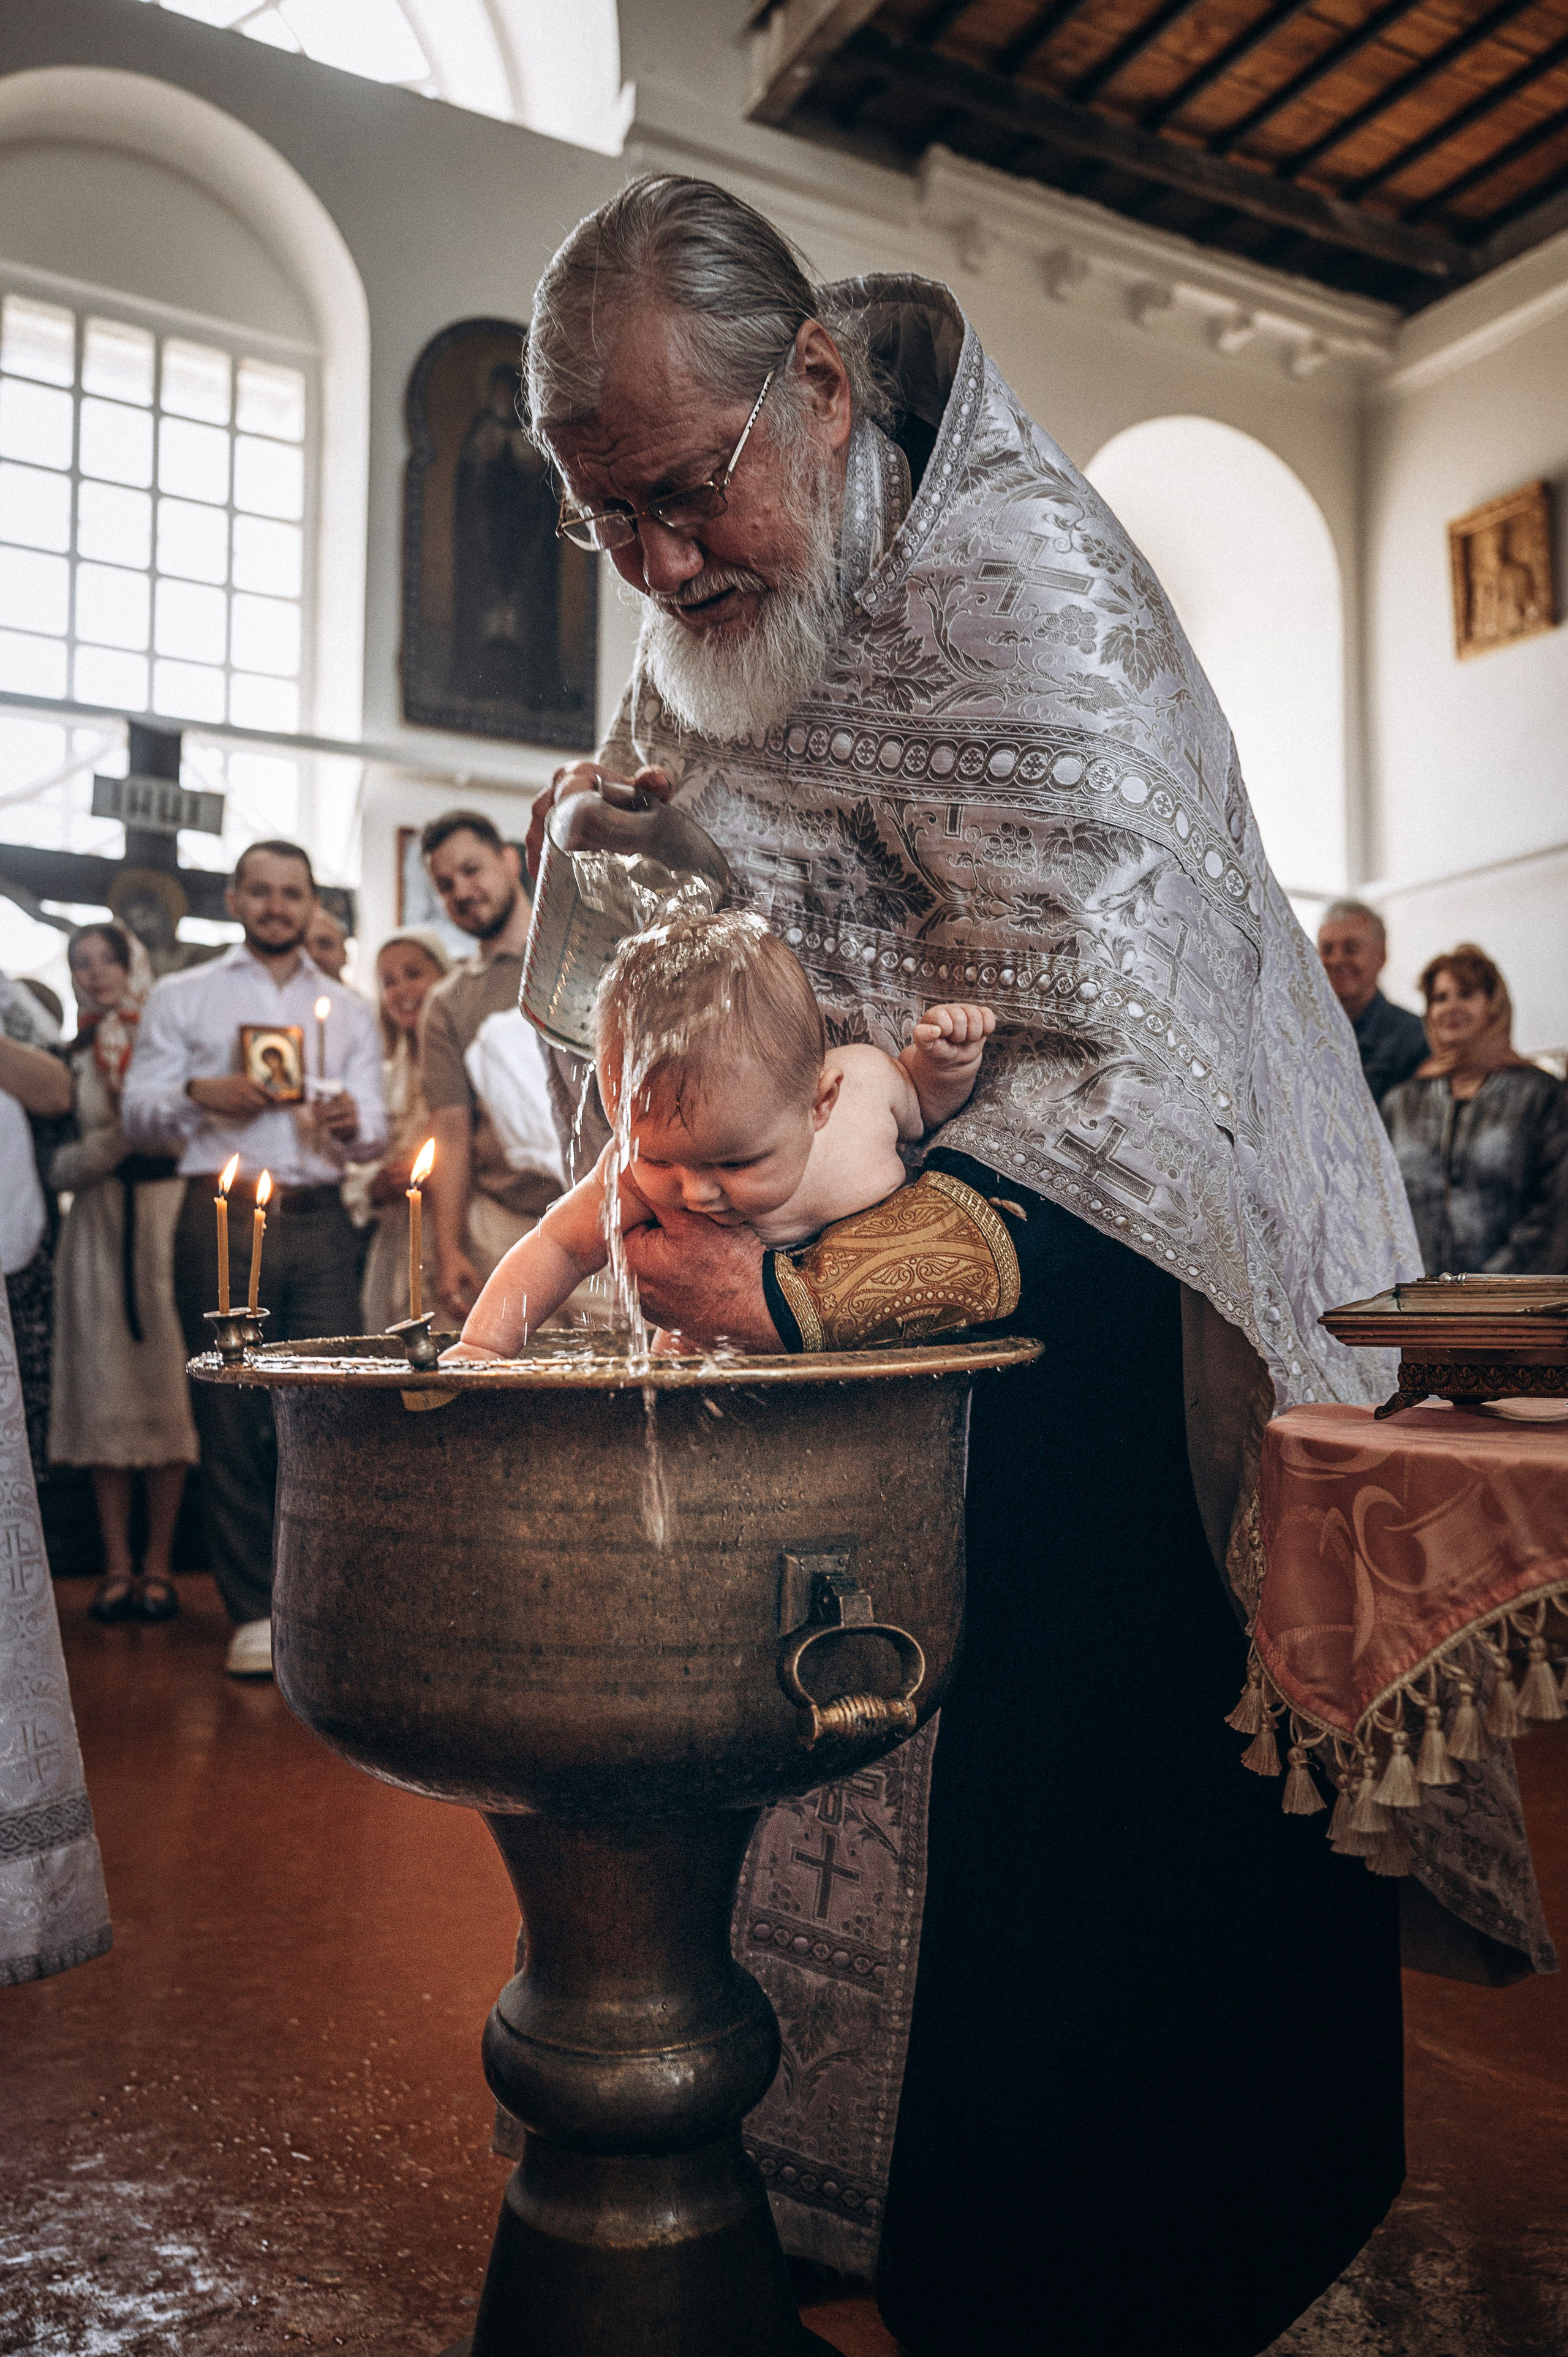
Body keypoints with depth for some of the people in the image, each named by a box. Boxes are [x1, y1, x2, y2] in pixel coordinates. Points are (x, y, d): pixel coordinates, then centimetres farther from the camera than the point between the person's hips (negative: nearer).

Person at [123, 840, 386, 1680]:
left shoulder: (348, 1009, 20)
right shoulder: (180, 999, 14)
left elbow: (373, 1130, 12)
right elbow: (137, 1115, 7)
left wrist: (354, 1123, -12)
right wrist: (198, 1093, -13)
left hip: (319, 1224, 1)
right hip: (221, 1218, -1)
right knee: (231, 1420, -1)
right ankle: (254, 1611, 7)